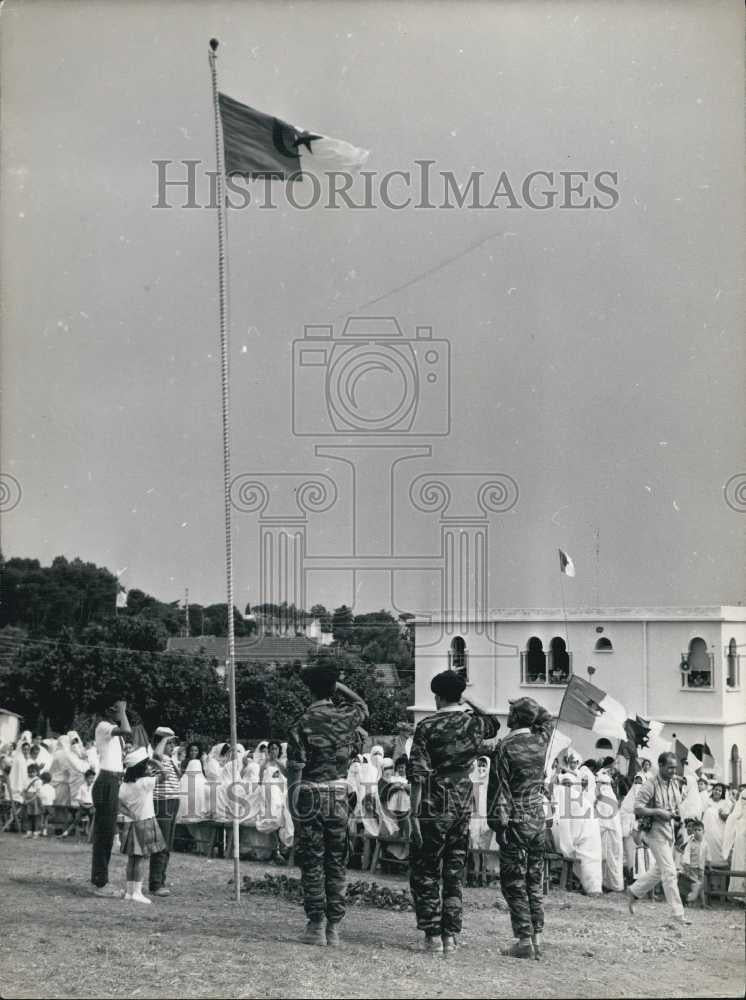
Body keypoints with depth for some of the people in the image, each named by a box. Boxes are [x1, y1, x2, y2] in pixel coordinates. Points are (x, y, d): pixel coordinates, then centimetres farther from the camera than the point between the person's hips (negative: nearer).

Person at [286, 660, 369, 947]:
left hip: (309, 798, -3)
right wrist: (339, 685, 17)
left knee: (312, 864, 4)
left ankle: (316, 926, 6)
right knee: (336, 863, 9)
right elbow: (363, 705, 26)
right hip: (339, 796, 3)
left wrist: (293, 810, -6)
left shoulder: (302, 725, -9)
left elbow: (295, 772, -11)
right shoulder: (346, 717, 0)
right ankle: (334, 928, 10)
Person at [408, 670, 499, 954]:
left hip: (434, 809, -4)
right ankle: (451, 936, 14)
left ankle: (433, 937, 3)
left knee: (425, 873, 5)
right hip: (463, 808, 4)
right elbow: (494, 725, 29)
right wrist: (468, 704, 28)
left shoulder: (427, 726, -10)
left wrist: (414, 814, -10)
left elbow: (418, 775, -13)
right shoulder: (475, 723, 3)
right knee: (454, 873, 13)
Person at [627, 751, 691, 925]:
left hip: (669, 831, 8)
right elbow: (637, 808, -18)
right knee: (669, 871, -8)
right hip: (655, 830, -8)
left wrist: (676, 814, 2)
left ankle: (634, 892, 35)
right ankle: (678, 912, -4)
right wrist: (658, 812, -23)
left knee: (658, 870, 17)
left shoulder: (673, 785, 10)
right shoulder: (650, 785, -13)